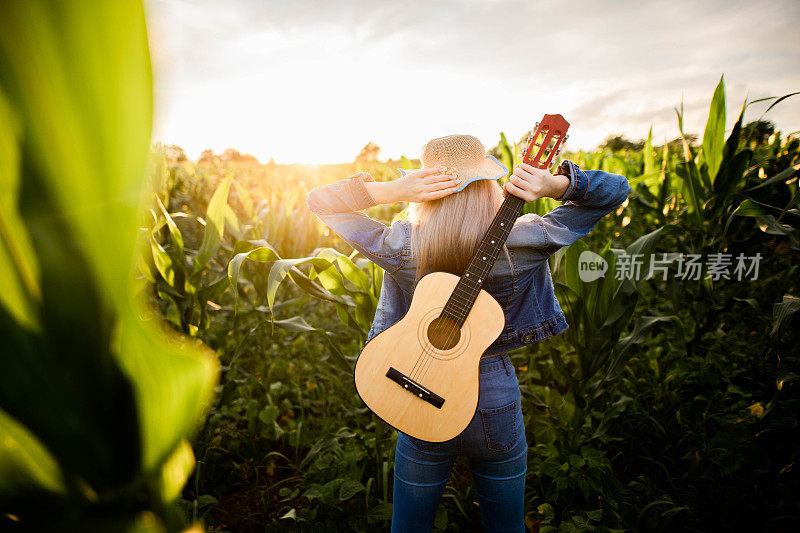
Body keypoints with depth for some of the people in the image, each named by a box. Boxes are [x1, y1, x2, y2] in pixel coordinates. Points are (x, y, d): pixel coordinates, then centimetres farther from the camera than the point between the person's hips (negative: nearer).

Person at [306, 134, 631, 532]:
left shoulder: (400, 249, -21)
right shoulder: (523, 244, -19)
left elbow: (318, 200, -8)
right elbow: (615, 191, -6)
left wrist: (393, 190, -23)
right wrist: (556, 185, -25)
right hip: (497, 406, 1)